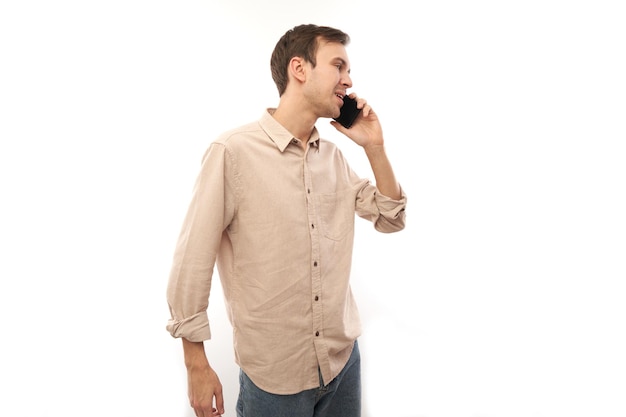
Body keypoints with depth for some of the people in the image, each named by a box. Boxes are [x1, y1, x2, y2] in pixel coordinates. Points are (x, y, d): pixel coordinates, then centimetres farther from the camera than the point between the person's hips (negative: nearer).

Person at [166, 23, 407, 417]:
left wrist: (375, 147, -4)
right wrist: (198, 367, -8)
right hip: (273, 375, -5)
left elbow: (391, 219, 9)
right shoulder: (233, 151, -17)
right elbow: (192, 263, -13)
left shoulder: (334, 156, 3)